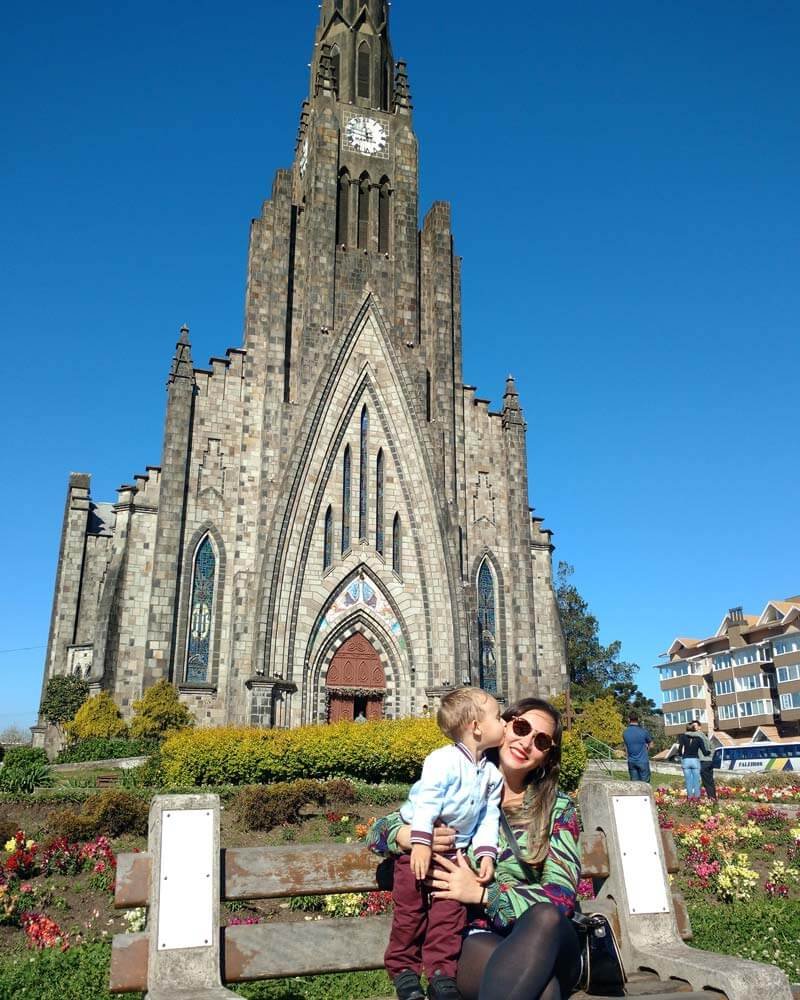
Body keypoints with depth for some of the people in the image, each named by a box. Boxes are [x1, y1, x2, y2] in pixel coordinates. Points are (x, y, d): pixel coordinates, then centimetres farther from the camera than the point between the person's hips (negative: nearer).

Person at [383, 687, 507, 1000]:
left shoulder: (491, 774, 1)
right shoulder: (443, 760, -21)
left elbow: (488, 818, 4)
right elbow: (426, 802, -26)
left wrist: (486, 853, -7)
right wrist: (421, 843, -31)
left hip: (455, 848, 5)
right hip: (418, 843, -5)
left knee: (450, 910, 2)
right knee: (411, 908, 2)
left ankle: (441, 972, 14)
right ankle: (403, 969, 16)